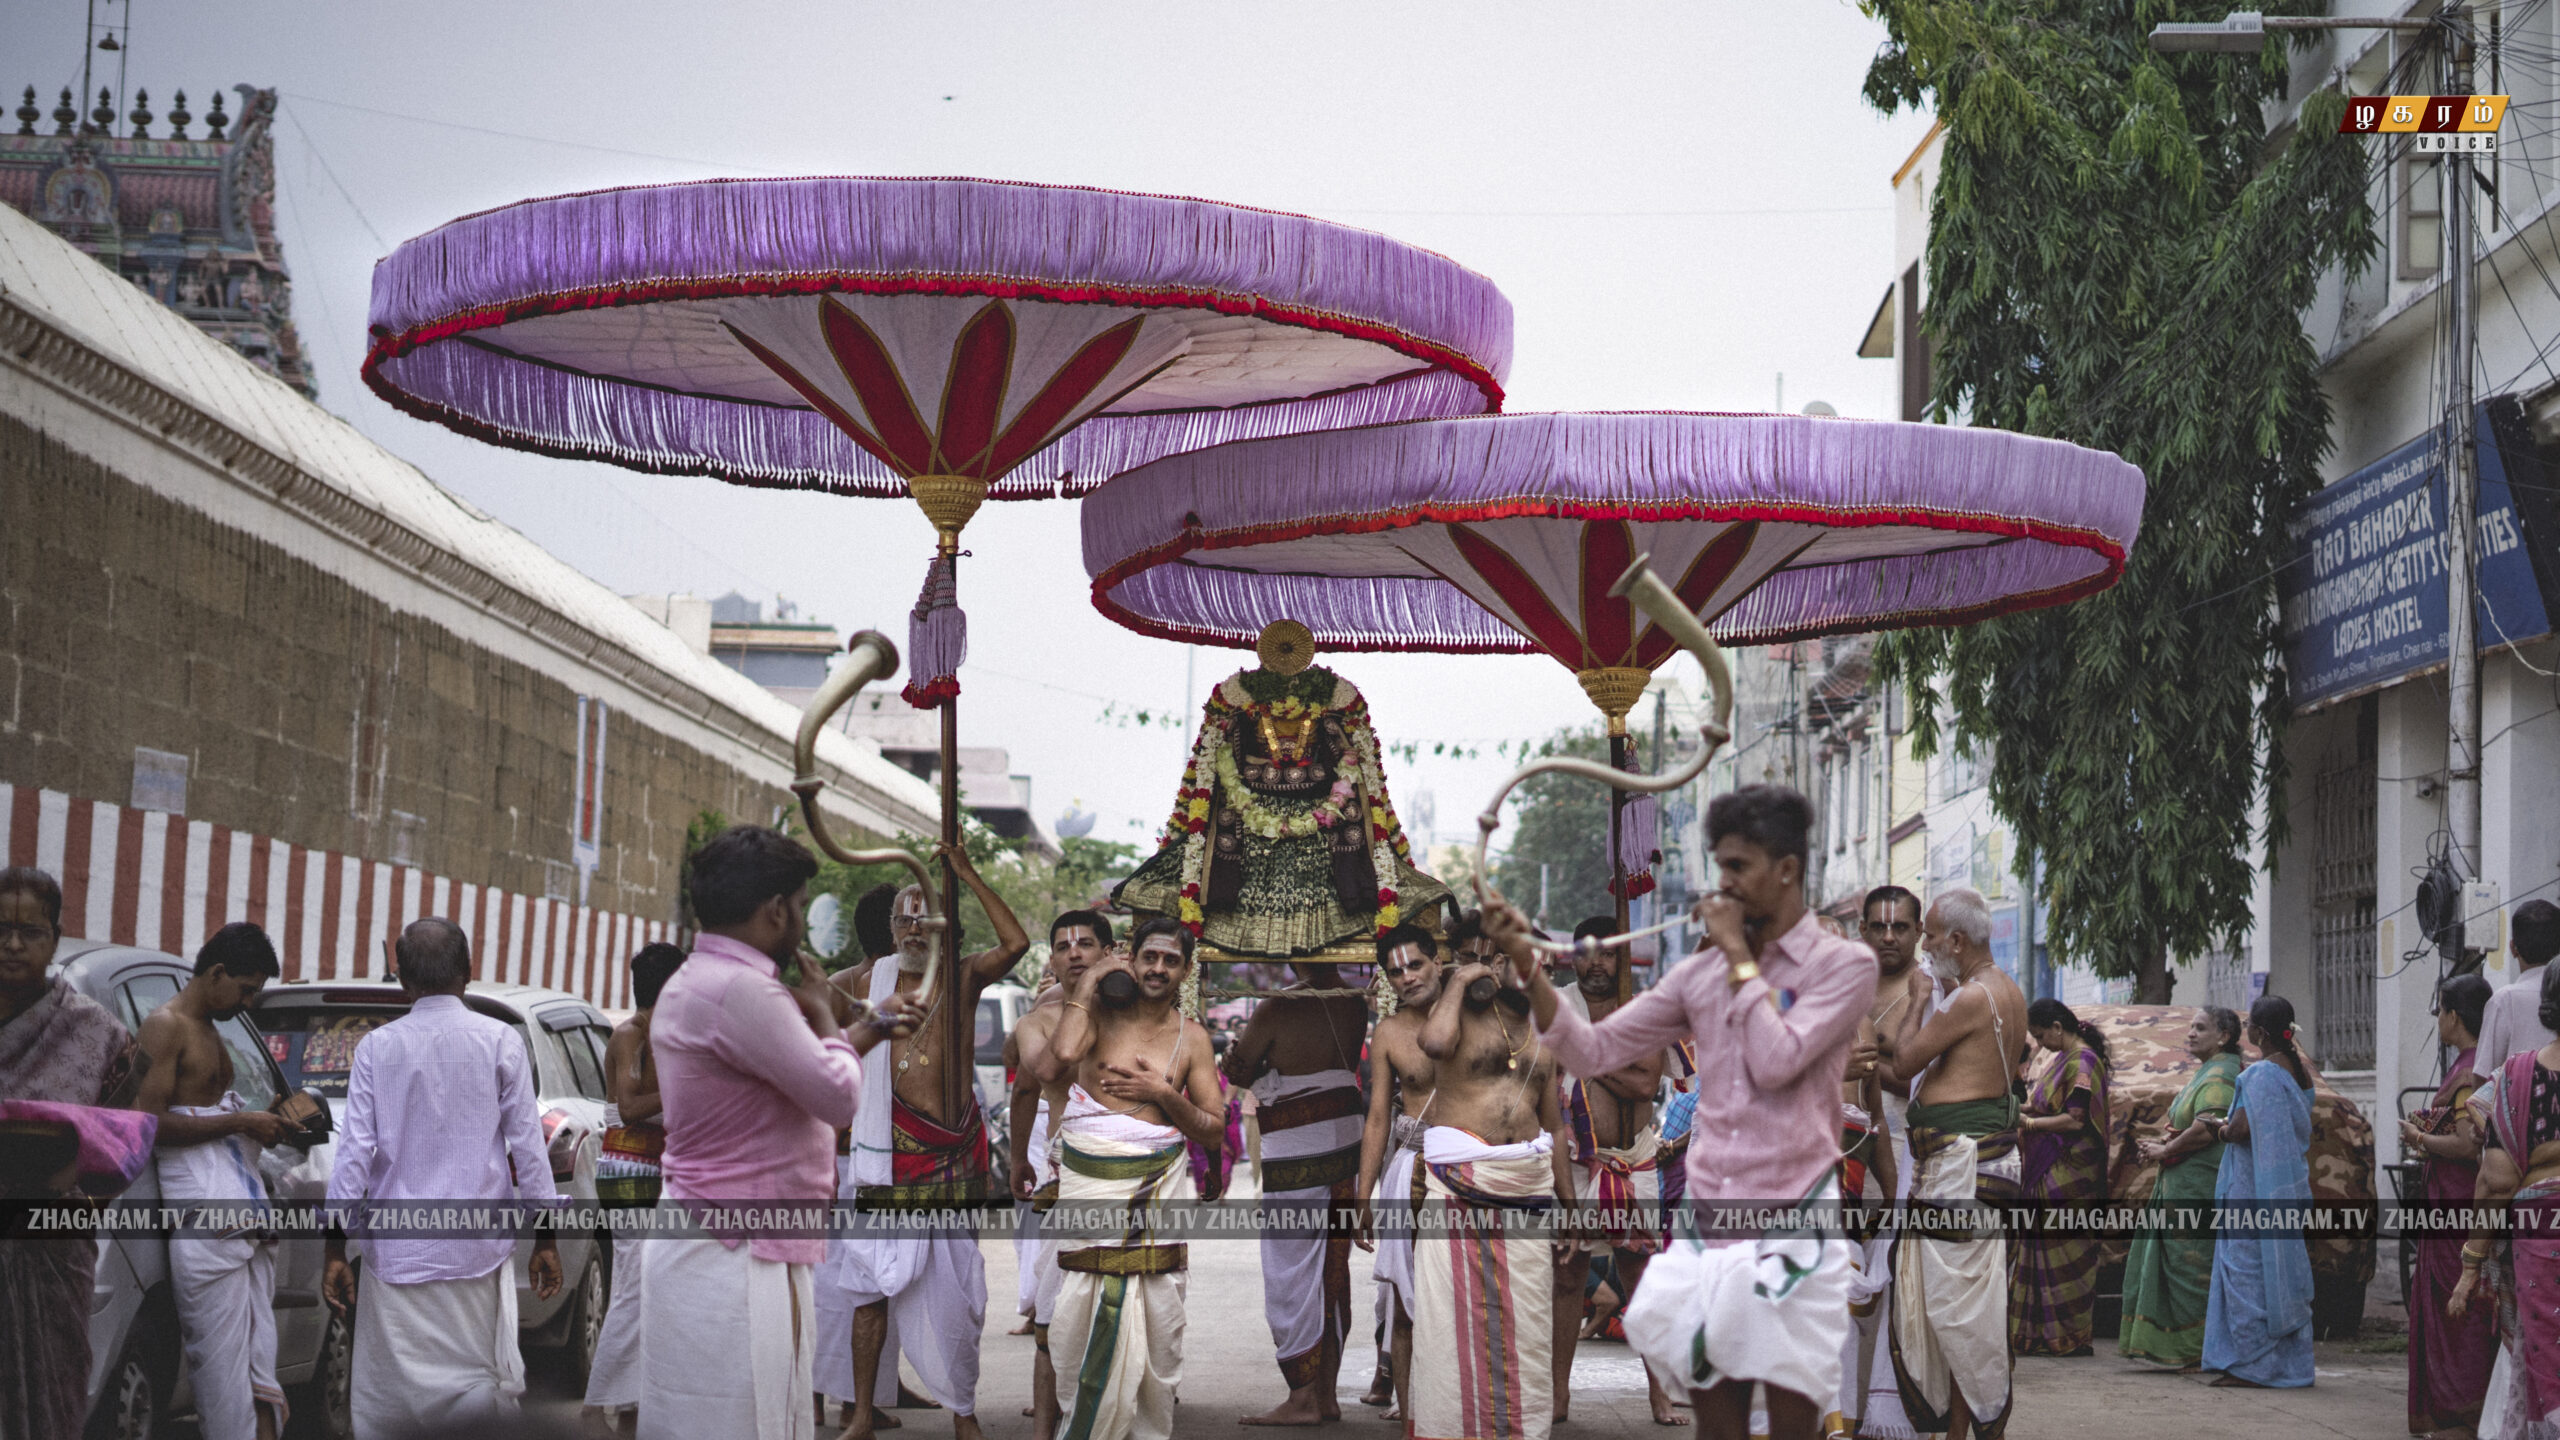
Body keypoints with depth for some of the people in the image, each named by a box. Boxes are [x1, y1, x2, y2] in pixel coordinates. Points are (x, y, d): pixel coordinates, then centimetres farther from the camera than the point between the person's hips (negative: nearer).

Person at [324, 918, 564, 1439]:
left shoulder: (377, 1048, 0)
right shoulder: (500, 1042, -1)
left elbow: (354, 1150, -2)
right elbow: (527, 1145, 0)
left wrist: (336, 1249, 2)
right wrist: (546, 1239, 6)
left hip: (396, 1253, 0)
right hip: (477, 1255, 0)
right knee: (482, 1382, 5)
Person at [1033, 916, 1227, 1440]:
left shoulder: (1191, 1037, 10)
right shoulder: (1100, 1013, 4)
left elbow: (1215, 1132, 9)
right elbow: (1056, 1062, -18)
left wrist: (1164, 1094, -7)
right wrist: (1086, 986, -10)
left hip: (1159, 1189, 2)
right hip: (1090, 1184, -2)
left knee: (1158, 1333, 1)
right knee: (1084, 1328, -5)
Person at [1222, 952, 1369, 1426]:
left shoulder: (1278, 1010, -15)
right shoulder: (1355, 1006, 1)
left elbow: (1238, 1073, -3)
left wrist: (1235, 1050, 17)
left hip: (1294, 1152, -6)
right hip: (1346, 1143, 6)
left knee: (1290, 1272, -1)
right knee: (1333, 1271, 11)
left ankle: (1302, 1397, -2)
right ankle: (1327, 1394, 15)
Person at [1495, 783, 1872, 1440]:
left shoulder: (1844, 964, -2)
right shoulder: (1700, 974, 11)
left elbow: (1776, 1061, -16)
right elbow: (1594, 1051, 7)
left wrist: (1739, 954, -6)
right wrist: (1528, 967, -5)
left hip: (1791, 1235, -4)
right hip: (1704, 1228, 4)